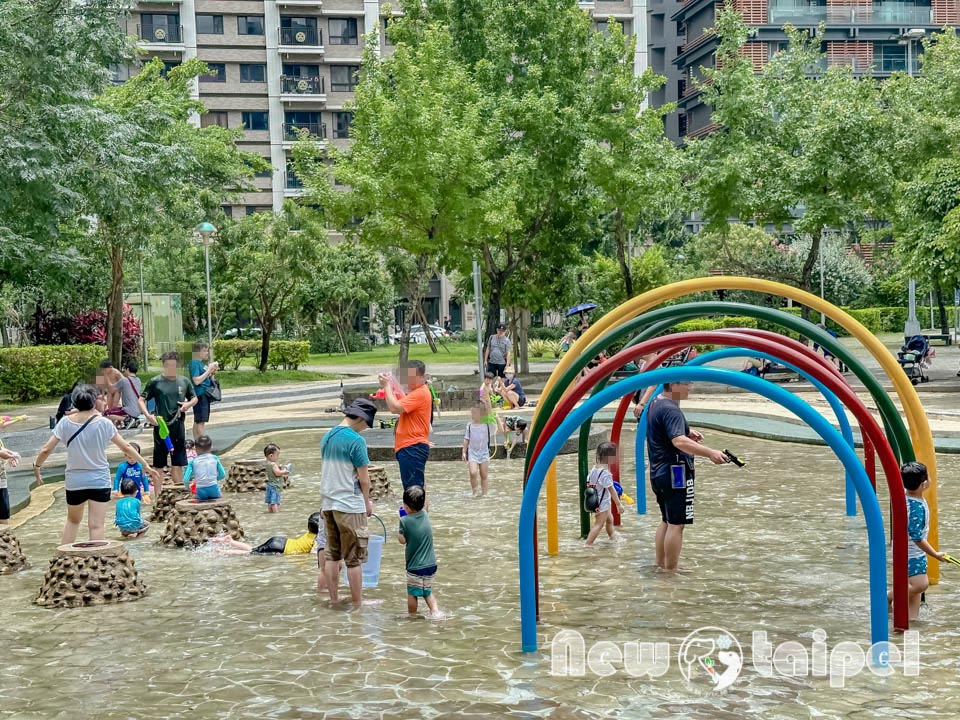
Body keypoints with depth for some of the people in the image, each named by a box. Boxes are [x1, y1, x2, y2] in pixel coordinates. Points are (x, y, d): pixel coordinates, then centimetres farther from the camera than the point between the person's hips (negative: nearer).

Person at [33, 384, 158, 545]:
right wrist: (146, 466, 6)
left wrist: (37, 466, 15)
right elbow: (126, 448, -4)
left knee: (72, 520, 22)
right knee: (96, 525, -3)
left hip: (74, 481, 3)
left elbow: (46, 449, -4)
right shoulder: (103, 423, -8)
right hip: (99, 481, -3)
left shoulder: (65, 422, -4)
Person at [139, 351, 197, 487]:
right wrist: (147, 415, -19)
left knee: (178, 464, 9)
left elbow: (194, 398, 19)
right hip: (161, 426, -3)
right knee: (159, 465, 6)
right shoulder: (155, 382, -3)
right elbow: (141, 400, -2)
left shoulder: (184, 382, 6)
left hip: (178, 427, 3)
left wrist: (189, 404, -4)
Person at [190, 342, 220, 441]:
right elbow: (197, 381, -21)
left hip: (205, 394, 10)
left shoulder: (202, 363, 13)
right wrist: (209, 370, -17)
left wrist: (212, 372, 4)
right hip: (200, 395, -10)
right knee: (200, 421, -8)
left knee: (198, 421, 13)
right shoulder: (194, 363, -14)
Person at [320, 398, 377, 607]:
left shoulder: (327, 437, 9)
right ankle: (357, 605, 4)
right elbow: (363, 478, -11)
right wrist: (367, 502, 5)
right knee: (354, 559, -1)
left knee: (331, 555, 13)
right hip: (350, 505, -7)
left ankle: (333, 601, 19)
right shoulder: (356, 440, -15)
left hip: (328, 503, 7)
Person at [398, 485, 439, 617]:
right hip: (431, 564, 6)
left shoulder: (405, 521, -17)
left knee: (412, 593, 12)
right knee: (427, 591, 21)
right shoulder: (425, 515, -1)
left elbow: (402, 540, -9)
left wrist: (398, 532, 8)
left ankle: (412, 616, 24)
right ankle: (435, 610, 6)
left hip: (415, 566, -6)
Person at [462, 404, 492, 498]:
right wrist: (464, 452, 4)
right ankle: (475, 491, -4)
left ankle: (484, 493, 16)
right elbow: (466, 439, 6)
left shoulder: (486, 425, -2)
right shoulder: (469, 425, 0)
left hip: (484, 452, 1)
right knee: (473, 472, -19)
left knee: (483, 475, 5)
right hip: (472, 452, -1)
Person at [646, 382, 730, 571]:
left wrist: (687, 433, 14)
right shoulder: (671, 410, -20)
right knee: (676, 524, -7)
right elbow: (679, 442, -35)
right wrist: (710, 453, -45)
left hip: (659, 472, 10)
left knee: (667, 520, 19)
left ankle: (660, 565, 25)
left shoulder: (655, 404, 12)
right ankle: (671, 572, -6)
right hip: (675, 473, -10)